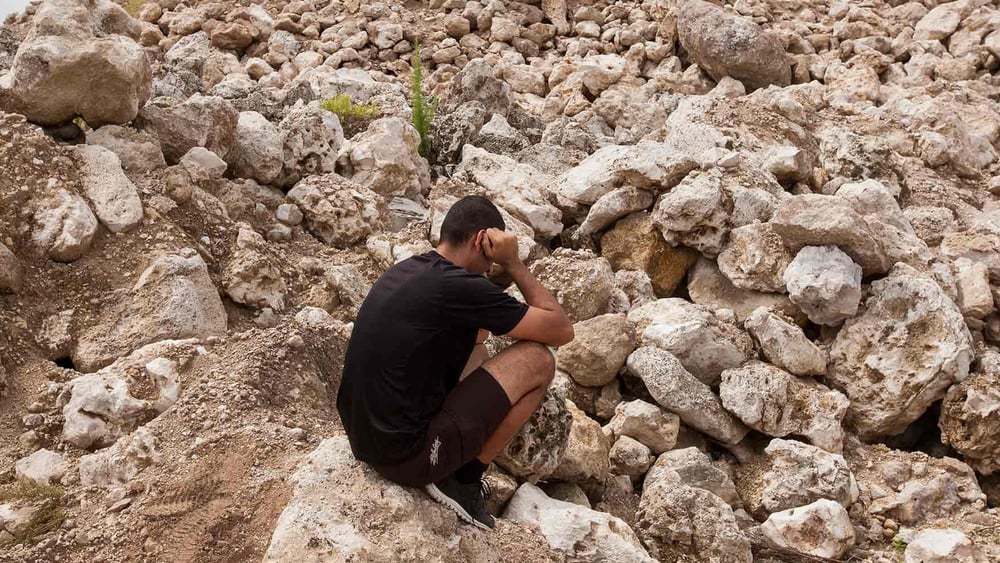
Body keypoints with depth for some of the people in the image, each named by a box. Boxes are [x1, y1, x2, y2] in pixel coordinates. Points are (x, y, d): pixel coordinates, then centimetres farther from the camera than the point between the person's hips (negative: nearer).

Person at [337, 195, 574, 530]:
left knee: (472, 344, 23)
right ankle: (464, 480, 4)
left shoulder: (405, 270, 9)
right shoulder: (460, 286, -18)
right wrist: (514, 264, -2)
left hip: (363, 438, 9)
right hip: (406, 455, -9)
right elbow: (562, 331, -7)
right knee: (538, 360, -4)